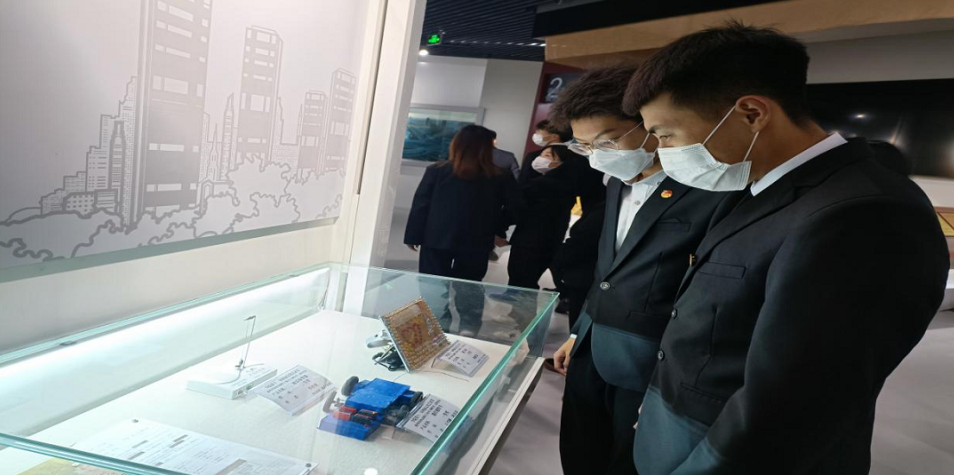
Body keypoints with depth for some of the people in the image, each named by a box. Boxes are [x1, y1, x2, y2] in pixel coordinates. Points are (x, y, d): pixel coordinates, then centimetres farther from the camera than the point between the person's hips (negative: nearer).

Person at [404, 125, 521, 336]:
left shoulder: (437, 171, -5)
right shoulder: (501, 178, -6)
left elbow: (420, 205, -3)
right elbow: (514, 209, -1)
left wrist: (413, 236, 4)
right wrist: (491, 228, 13)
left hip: (436, 240, 0)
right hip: (476, 243, 1)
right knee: (469, 289, 15)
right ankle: (469, 328, 19)